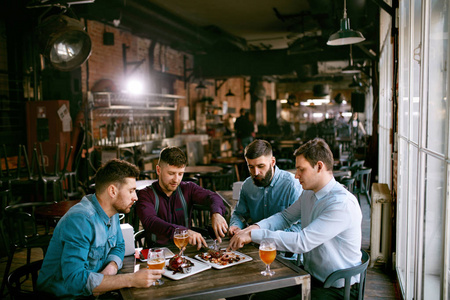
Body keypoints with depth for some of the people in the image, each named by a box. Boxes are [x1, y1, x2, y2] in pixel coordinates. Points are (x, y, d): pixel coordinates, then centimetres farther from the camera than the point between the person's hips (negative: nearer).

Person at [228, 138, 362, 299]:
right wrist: (256, 227, -6)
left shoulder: (343, 204, -25)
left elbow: (303, 242, -31)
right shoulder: (308, 193, 4)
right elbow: (285, 216, 15)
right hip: (309, 275, 8)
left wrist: (254, 235, -29)